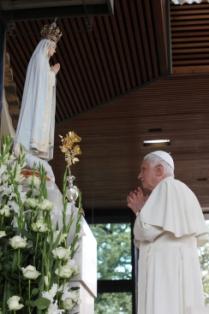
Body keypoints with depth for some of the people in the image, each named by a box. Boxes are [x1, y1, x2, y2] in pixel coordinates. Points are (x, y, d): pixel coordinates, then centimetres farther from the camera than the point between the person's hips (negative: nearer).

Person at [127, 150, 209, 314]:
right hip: (181, 269, 10)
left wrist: (141, 210, 7)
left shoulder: (167, 186, -4)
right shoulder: (183, 192, 24)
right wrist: (142, 211, 26)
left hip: (165, 268, -10)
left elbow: (147, 230, -14)